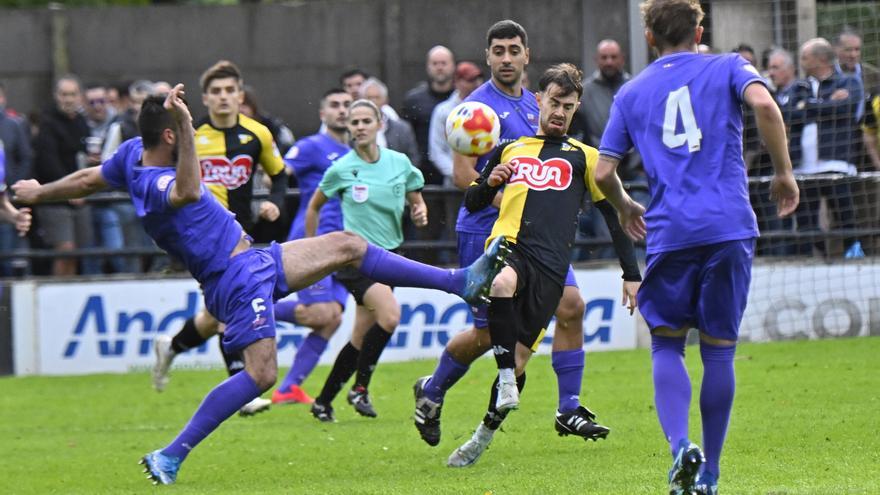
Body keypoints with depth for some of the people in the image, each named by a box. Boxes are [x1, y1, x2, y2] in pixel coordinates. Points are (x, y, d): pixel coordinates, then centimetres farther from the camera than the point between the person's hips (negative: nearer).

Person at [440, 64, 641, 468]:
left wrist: (631, 275, 10)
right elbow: (472, 203, 29)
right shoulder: (510, 150, 24)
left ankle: (483, 438, 15)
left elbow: (614, 215, 17)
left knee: (518, 359, -3)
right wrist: (490, 182, 5)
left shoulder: (583, 157, 18)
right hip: (507, 247, 1)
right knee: (501, 283, -39)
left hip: (549, 267, 0)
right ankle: (506, 379, -29)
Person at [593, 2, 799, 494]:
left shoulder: (632, 93, 15)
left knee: (667, 343, 10)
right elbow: (763, 103, -12)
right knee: (719, 350, 8)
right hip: (730, 227, 0)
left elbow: (602, 172, 11)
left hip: (669, 232, 0)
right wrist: (783, 172, -3)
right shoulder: (727, 68, 9)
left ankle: (681, 445, -15)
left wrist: (625, 208, 32)